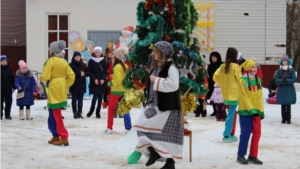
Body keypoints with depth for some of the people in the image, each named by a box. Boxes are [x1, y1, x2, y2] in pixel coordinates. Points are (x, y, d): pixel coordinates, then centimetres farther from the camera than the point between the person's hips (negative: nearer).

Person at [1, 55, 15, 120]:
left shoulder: (9, 69, 3)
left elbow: (12, 78, 8)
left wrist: (13, 87, 4)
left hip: (8, 89, 2)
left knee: (8, 102, 6)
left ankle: (7, 115, 16)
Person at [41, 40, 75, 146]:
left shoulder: (50, 61, -12)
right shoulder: (63, 61, 9)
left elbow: (45, 76, -14)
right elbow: (71, 75, 6)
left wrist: (42, 78, 8)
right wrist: (65, 85, 12)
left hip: (54, 88, -7)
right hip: (61, 88, 7)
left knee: (56, 114, -4)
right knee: (54, 113, 16)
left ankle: (64, 137, -7)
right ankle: (56, 136, 19)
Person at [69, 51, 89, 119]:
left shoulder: (83, 65, 10)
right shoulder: (71, 65, -3)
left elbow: (88, 73, 6)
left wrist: (84, 73, -15)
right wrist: (79, 73, -18)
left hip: (82, 85, 4)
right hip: (74, 85, -3)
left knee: (80, 99, 6)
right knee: (74, 99, -1)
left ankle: (80, 113, 11)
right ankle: (75, 113, 3)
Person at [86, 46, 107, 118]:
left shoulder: (103, 61, 6)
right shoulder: (91, 61, 1)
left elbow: (105, 71, 4)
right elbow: (90, 72, -1)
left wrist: (103, 79, -11)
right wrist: (94, 79, -13)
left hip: (102, 82, 2)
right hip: (94, 82, -2)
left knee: (100, 97, 3)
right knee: (95, 96, -9)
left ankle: (98, 112, 11)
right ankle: (91, 110, 10)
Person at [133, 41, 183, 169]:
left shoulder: (171, 67, -14)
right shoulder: (156, 67, 12)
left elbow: (173, 85, -29)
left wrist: (156, 80, -19)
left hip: (167, 107, -9)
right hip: (154, 105, 9)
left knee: (166, 135, -4)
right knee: (143, 127, 2)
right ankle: (154, 152, 14)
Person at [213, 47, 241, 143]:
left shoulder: (223, 66, 6)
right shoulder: (235, 66, -11)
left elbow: (215, 76, 4)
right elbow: (240, 79, -10)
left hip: (226, 93, 7)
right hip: (234, 93, -7)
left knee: (231, 113, 15)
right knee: (231, 114, -3)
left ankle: (228, 133, 17)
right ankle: (226, 136, -3)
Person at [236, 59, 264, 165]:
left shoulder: (258, 80, 11)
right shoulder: (243, 81, -8)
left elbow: (260, 97, 11)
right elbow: (244, 97, -12)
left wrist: (261, 110, 6)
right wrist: (251, 109, -17)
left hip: (256, 111, 6)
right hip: (246, 111, -6)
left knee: (257, 133, 4)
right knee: (246, 133, -3)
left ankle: (253, 156, 14)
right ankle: (241, 156, 9)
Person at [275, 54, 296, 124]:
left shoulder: (291, 70, -2)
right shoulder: (279, 70, 2)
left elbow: (294, 79, -7)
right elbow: (276, 80, -2)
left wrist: (287, 80, -21)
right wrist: (282, 81, -20)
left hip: (289, 90, -1)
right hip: (281, 90, 1)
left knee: (288, 105, 0)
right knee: (283, 105, 4)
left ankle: (288, 119, 6)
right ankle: (283, 119, 12)